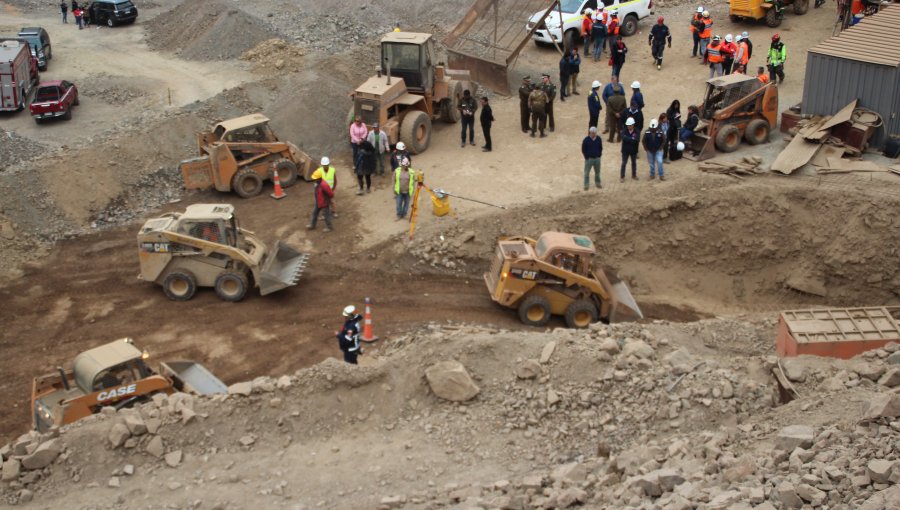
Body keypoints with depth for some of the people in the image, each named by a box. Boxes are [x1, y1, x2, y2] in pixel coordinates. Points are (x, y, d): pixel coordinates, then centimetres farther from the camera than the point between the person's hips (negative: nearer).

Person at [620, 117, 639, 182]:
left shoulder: (637, 132, -12)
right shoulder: (624, 131, -10)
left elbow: (636, 140, -27)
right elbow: (624, 138, -29)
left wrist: (628, 139, -27)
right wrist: (632, 139, -26)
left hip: (633, 150, 1)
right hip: (625, 150, -1)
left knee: (634, 163, 17)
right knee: (624, 163, 4)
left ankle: (634, 175, 33)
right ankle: (622, 177, 13)